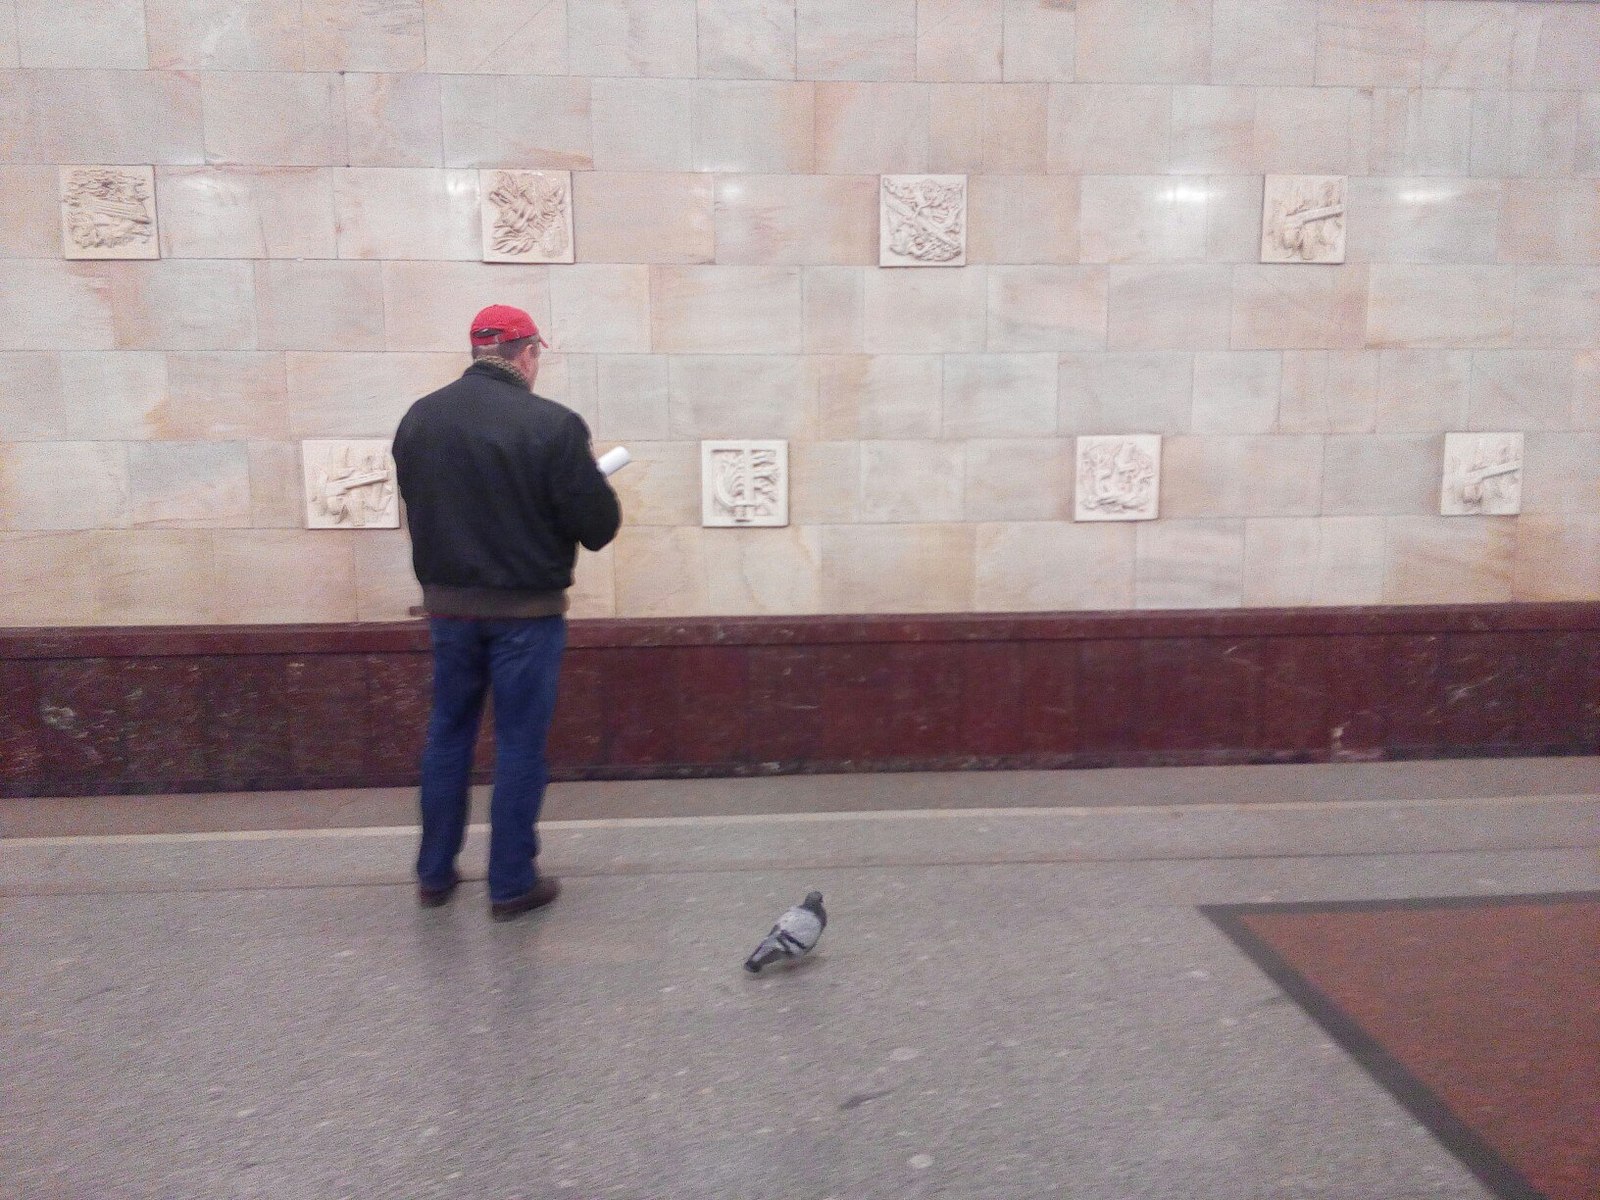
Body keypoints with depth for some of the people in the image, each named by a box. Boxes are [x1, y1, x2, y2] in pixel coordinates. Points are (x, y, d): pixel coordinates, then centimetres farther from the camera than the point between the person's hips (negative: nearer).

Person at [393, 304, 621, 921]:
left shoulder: (418, 418, 0)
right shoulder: (551, 424, -17)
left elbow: (418, 508, 10)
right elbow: (598, 525, -15)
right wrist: (598, 491, 8)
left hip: (447, 604, 5)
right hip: (525, 610, -5)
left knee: (448, 731, 18)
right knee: (520, 740, 6)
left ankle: (434, 873, 28)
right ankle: (512, 883, 15)